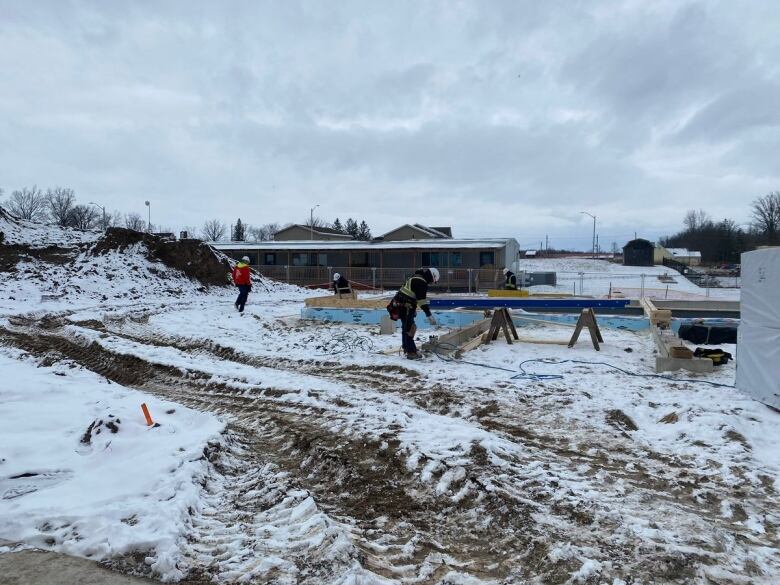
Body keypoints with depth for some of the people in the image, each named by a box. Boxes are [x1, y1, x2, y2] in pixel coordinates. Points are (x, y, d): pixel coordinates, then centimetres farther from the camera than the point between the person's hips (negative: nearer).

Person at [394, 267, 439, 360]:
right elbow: (422, 300, -22)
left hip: (401, 305, 11)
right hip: (405, 307, -11)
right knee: (410, 328, -8)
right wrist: (429, 315, -21)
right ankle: (411, 352, -6)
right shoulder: (421, 282, -16)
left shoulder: (416, 278, 16)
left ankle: (407, 348, 32)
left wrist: (414, 309, 32)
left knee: (406, 327, 20)